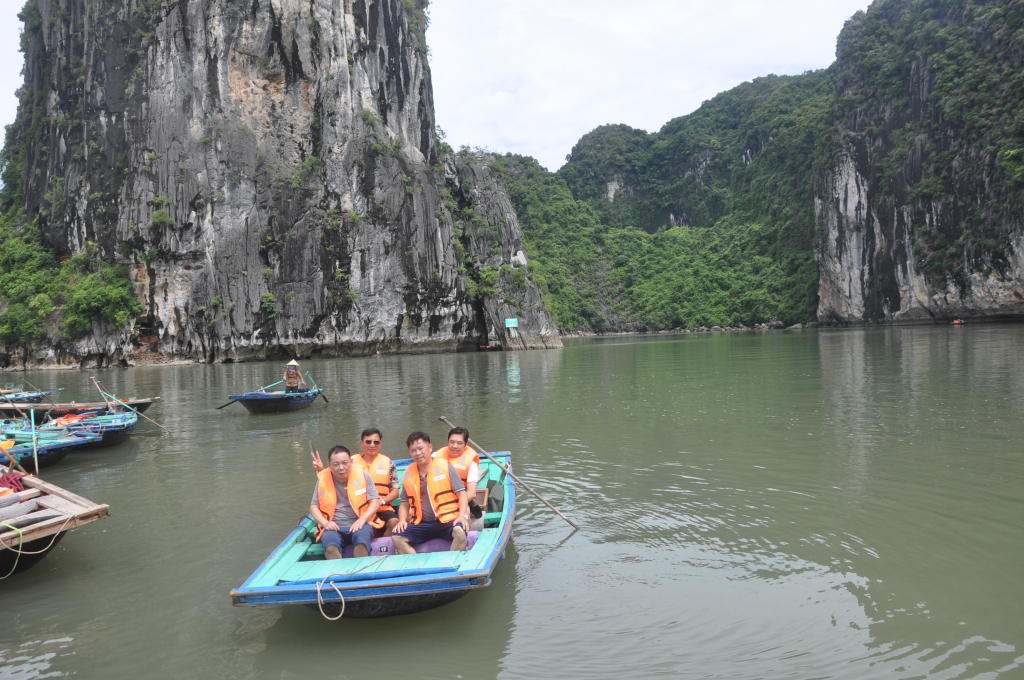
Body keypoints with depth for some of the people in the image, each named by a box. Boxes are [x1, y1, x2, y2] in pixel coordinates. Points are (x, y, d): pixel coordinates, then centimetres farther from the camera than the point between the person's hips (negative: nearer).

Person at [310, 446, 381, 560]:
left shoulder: (362, 475, 2)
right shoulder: (322, 479, 7)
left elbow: (375, 502, 2)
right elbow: (314, 507, 12)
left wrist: (362, 519, -14)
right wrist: (325, 523, -7)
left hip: (359, 524, -1)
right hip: (334, 527, 1)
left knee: (361, 541, -34)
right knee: (330, 546, -32)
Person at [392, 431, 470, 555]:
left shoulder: (445, 467, 0)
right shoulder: (408, 474, 11)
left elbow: (461, 493, -1)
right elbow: (405, 503, 18)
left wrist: (462, 515, -16)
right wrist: (402, 520, 0)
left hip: (448, 521, -4)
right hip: (421, 524, 4)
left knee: (460, 532, -34)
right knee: (397, 537, -18)